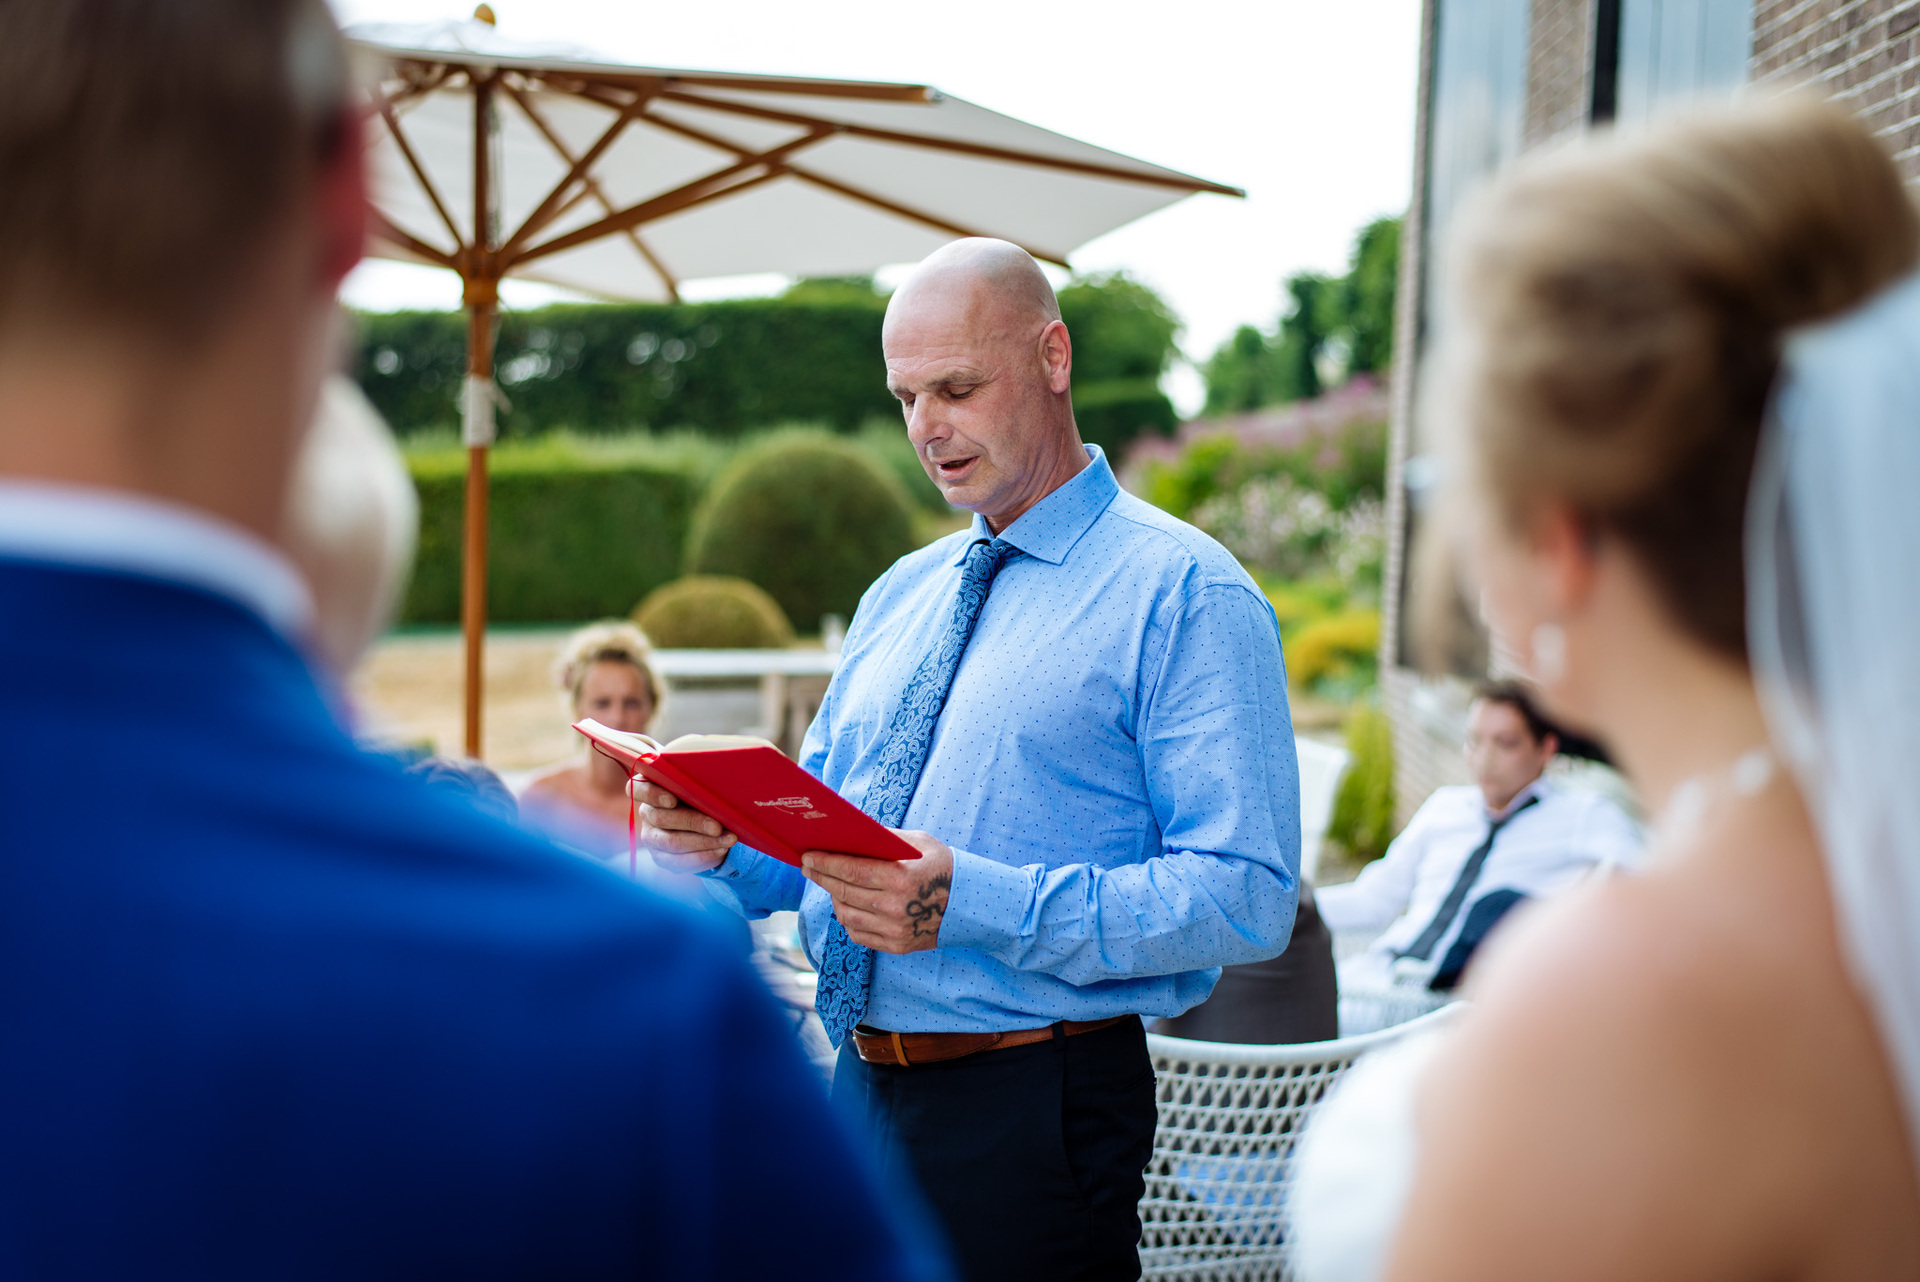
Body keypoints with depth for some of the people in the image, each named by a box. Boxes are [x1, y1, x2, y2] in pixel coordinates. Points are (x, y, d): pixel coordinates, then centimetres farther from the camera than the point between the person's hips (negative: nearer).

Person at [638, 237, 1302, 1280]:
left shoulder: (1187, 595, -9)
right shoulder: (897, 598, 15)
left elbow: (1246, 896, -18)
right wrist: (721, 844, -6)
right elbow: (815, 840, 17)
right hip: (859, 1092, 6)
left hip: (1035, 1111, -6)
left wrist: (973, 902, -26)